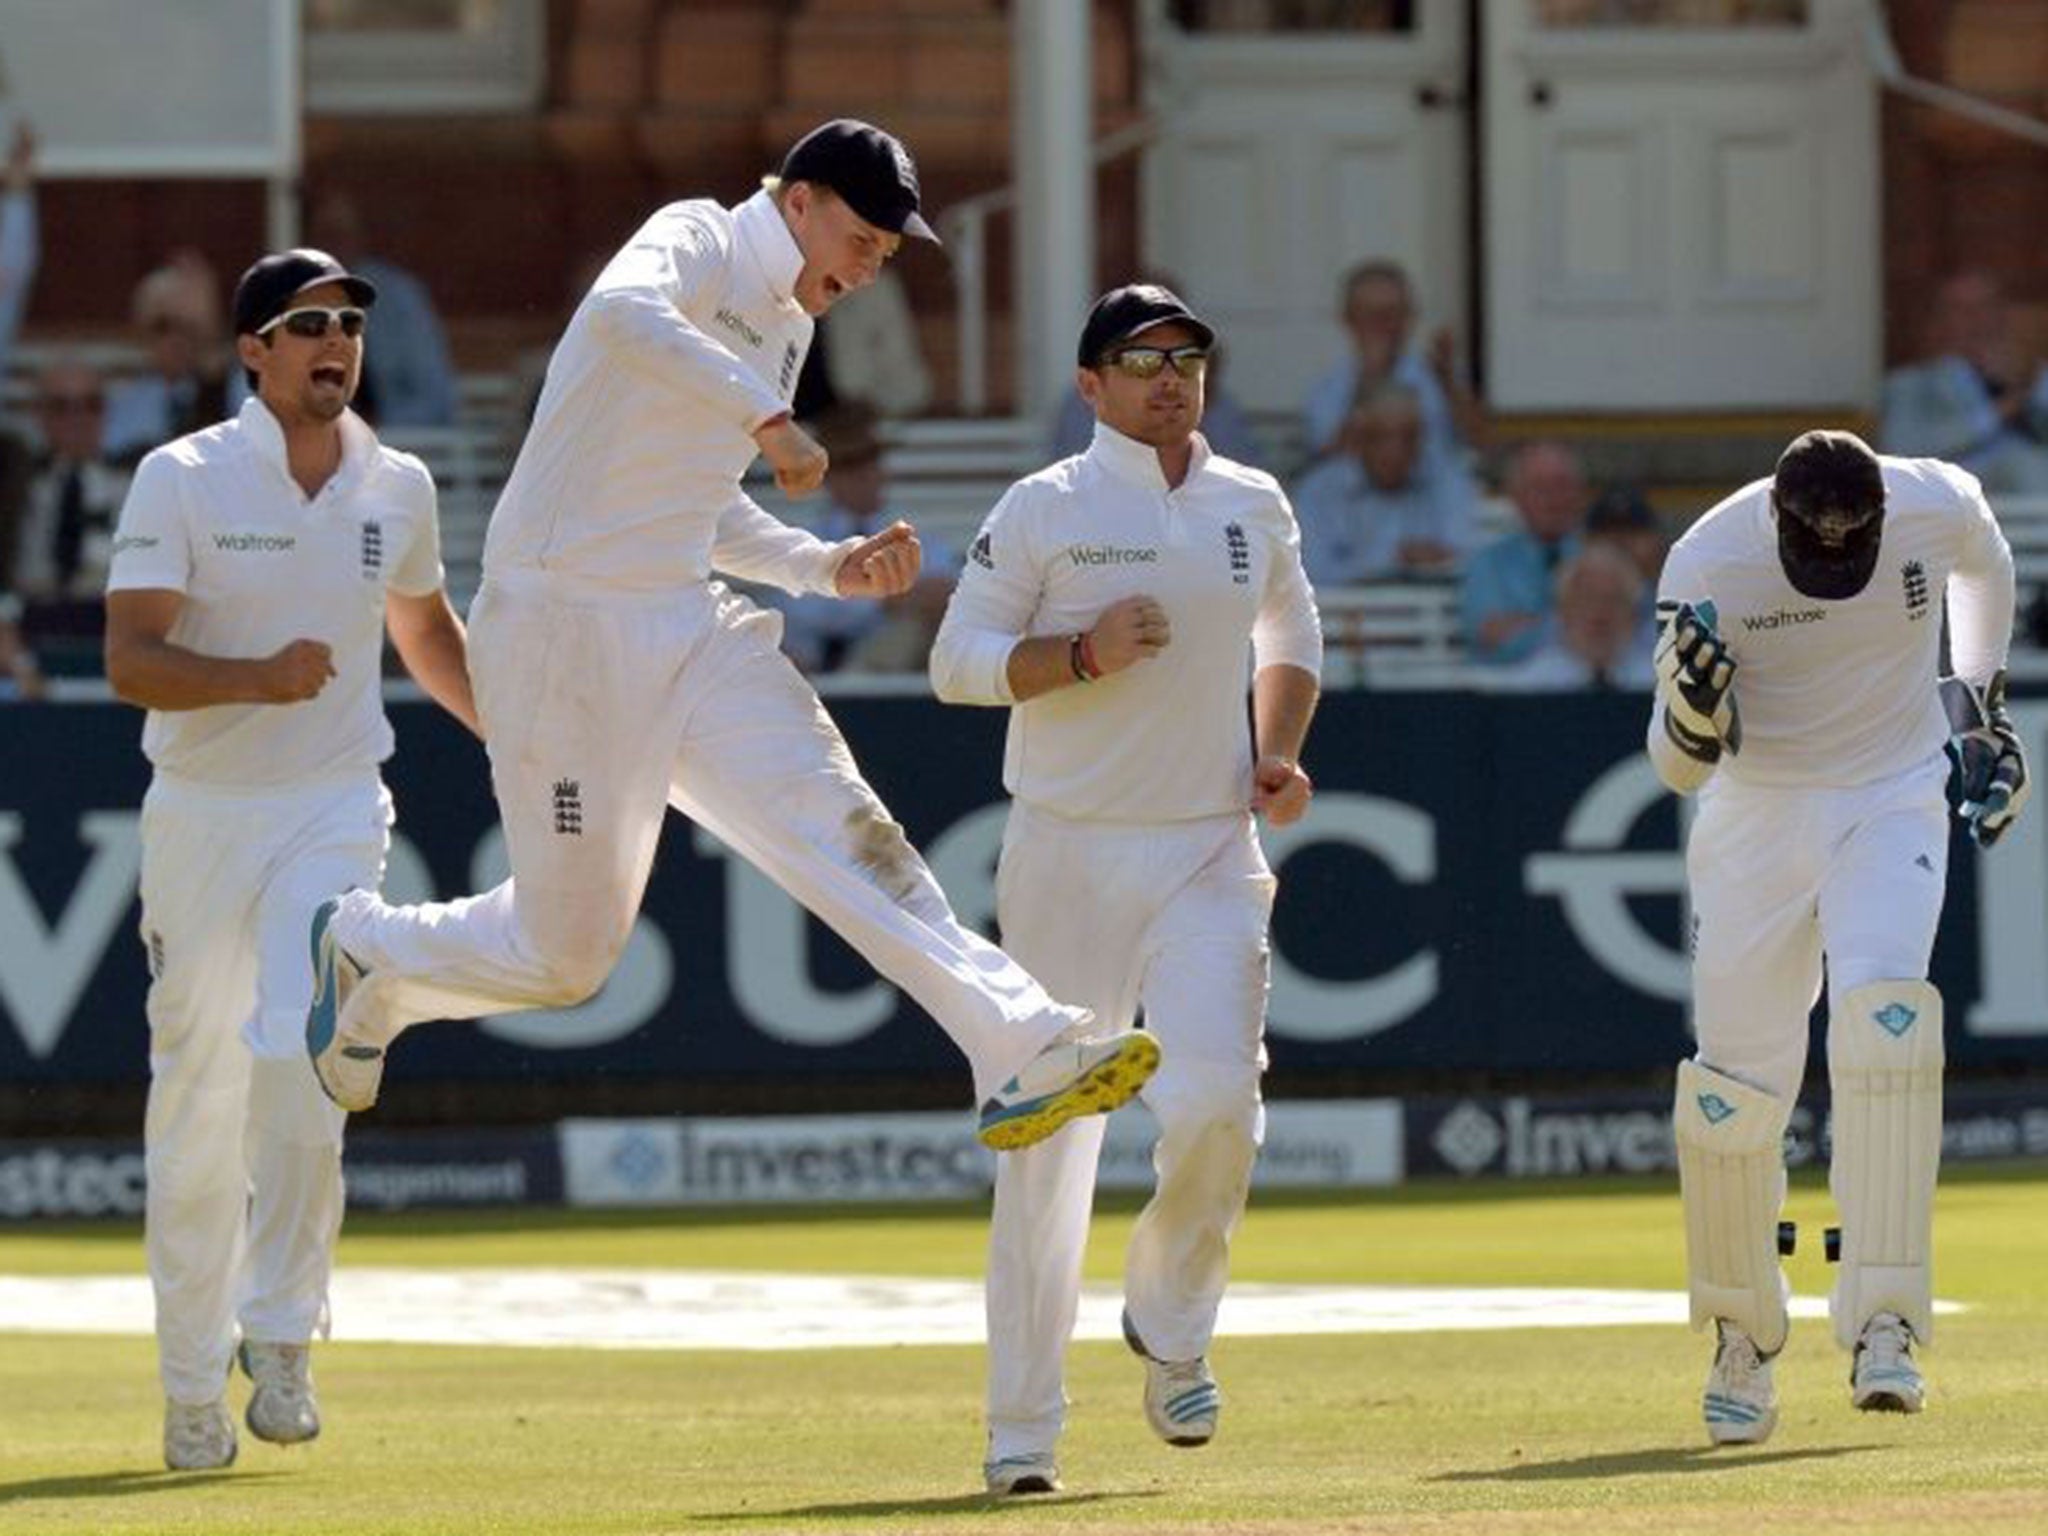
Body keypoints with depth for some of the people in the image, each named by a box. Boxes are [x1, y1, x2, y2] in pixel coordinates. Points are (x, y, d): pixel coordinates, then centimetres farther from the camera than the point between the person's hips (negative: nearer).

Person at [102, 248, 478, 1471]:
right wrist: (257, 678, -30)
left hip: (334, 811, 1)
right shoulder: (184, 480, -7)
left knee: (300, 1058, -22)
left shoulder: (397, 488, 6)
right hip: (201, 811, -1)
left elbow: (426, 632, 24)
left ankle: (280, 1334, -10)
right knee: (197, 1103, 3)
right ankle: (192, 1388, 14)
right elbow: (131, 659, -14)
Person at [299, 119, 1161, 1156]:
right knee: (566, 952, 1)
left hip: (690, 631, 8)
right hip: (566, 629, -8)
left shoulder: (786, 326, 17)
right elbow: (624, 313, -35)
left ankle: (1025, 1052, -22)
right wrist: (767, 415, -36)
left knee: (842, 833, -11)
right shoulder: (697, 242, -9)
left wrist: (828, 566, 12)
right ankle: (366, 952, 28)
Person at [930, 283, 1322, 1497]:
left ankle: (1170, 1325, 14)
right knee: (1049, 1131, -3)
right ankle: (1024, 1427, 4)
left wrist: (1278, 754, 8)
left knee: (1216, 1101, -15)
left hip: (1212, 851, 2)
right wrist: (1086, 652, -18)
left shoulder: (1256, 508, 9)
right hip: (1070, 852, -2)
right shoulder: (1045, 511, -3)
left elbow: (1292, 639, 25)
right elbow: (960, 661, -3)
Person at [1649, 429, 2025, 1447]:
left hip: (1892, 804, 0)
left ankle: (1882, 1331, -29)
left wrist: (1980, 704, 17)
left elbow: (1983, 564, 12)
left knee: (1882, 1008, -26)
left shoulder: (1939, 506, -16)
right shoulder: (1709, 563, -20)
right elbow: (1682, 766, -15)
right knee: (1732, 1090, -3)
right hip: (1757, 817, 0)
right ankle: (1744, 1341, 24)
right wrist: (1694, 702, -37)